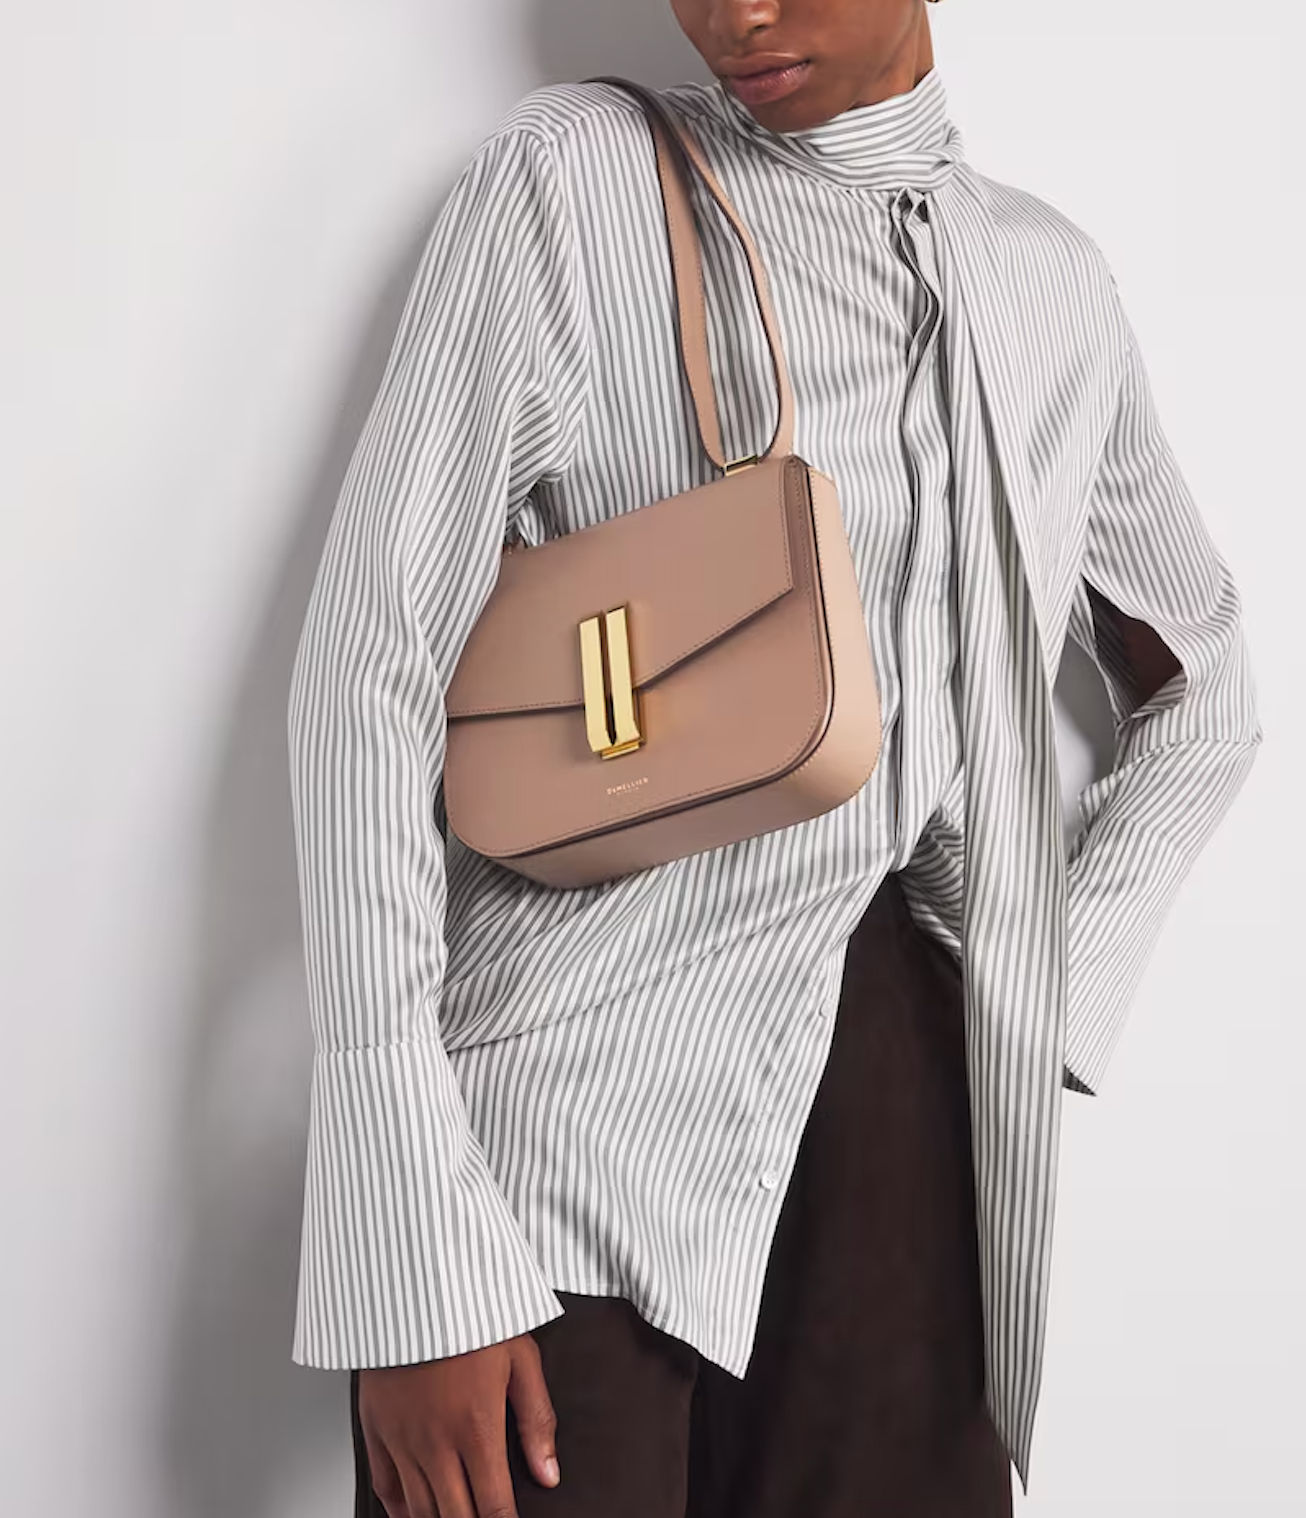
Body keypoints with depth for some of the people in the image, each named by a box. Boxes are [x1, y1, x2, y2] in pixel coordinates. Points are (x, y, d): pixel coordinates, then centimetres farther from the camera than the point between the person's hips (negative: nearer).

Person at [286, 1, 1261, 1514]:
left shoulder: (1053, 282, 12)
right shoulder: (571, 177, -2)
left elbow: (1199, 690, 25)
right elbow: (368, 671, -9)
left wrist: (1057, 995, 9)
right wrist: (414, 1259, -15)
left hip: (913, 1097, 4)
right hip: (583, 1091, -4)